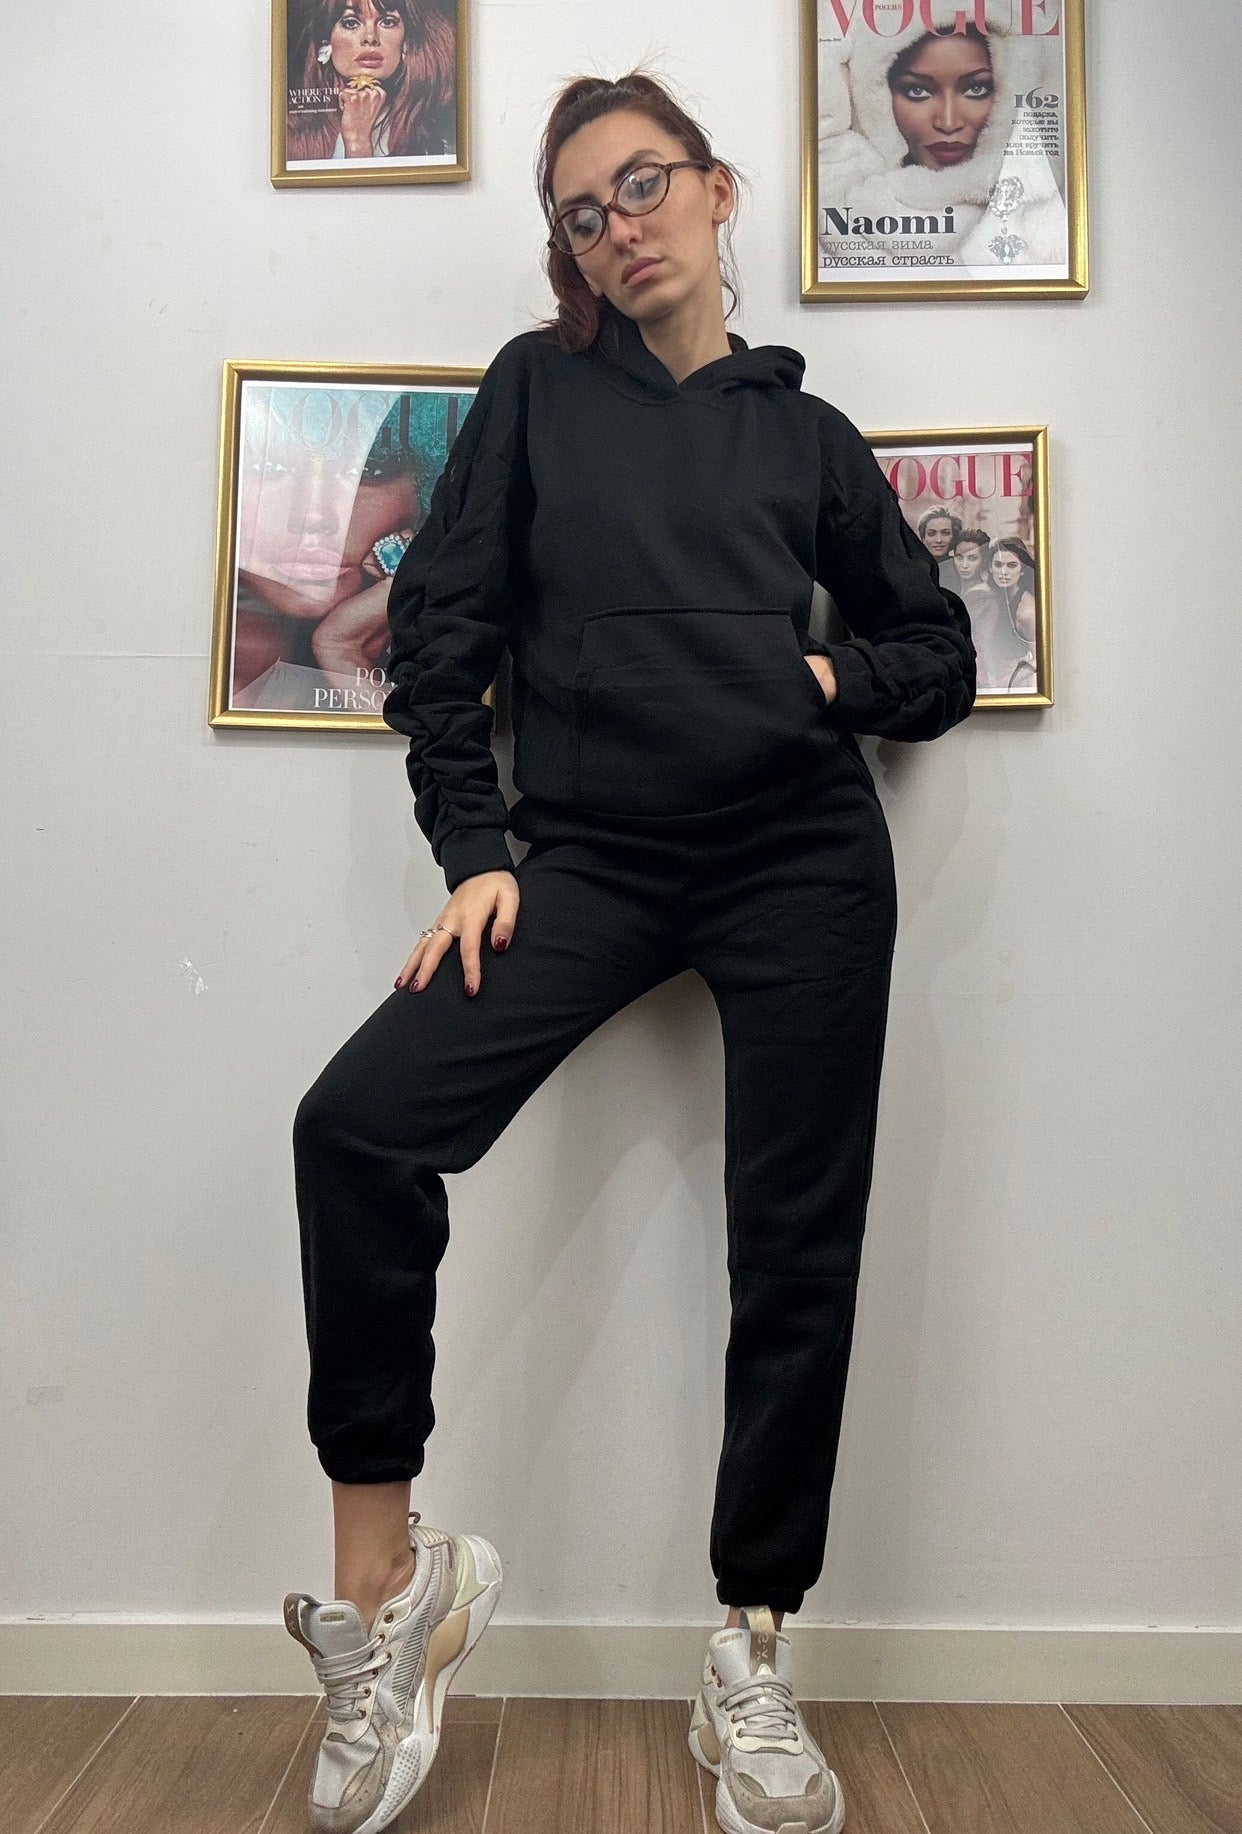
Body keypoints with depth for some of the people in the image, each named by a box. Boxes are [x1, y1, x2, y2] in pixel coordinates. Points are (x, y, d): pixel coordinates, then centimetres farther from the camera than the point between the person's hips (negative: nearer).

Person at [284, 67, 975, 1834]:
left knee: (799, 1250, 0)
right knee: (358, 1122, -22)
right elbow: (440, 629, 6)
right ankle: (387, 1578, -3)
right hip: (591, 857, -1)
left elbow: (939, 653, 19)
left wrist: (828, 678, -1)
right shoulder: (536, 387, 14)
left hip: (805, 862, 2)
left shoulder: (805, 428, 15)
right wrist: (475, 851, -4)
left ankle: (752, 1668, 19)